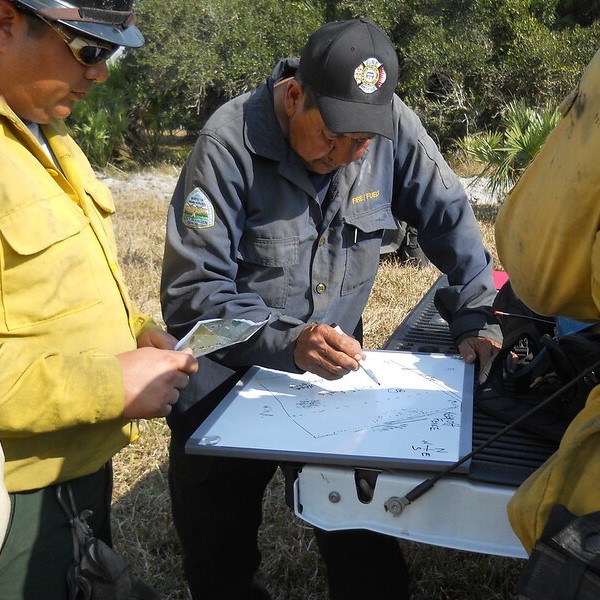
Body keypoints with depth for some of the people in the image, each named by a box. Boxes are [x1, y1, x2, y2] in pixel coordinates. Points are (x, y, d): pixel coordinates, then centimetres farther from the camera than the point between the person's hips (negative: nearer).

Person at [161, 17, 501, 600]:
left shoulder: (392, 125, -10)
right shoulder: (230, 143, -20)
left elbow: (449, 218, 3)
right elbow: (191, 292, -22)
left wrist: (475, 318, -4)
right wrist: (289, 342, -35)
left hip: (332, 372, 3)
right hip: (227, 383, -2)